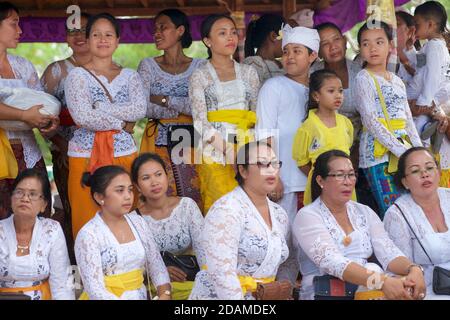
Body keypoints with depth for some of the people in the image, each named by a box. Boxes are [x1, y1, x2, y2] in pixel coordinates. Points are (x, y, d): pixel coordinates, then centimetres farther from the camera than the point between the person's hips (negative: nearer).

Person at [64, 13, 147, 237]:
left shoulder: (130, 76, 12)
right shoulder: (77, 76, 2)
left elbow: (140, 110, -5)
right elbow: (82, 117, -12)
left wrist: (100, 107, -11)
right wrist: (122, 124, -7)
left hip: (124, 153, 3)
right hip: (87, 156, -3)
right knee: (88, 219, -5)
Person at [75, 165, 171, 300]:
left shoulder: (138, 222, 9)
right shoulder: (89, 235, -8)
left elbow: (157, 266, 11)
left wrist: (165, 294, -8)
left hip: (140, 296, 4)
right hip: (108, 298, -4)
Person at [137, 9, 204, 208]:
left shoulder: (199, 66, 4)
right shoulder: (148, 66, 6)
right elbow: (143, 108, -7)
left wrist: (163, 99, -8)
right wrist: (184, 107, -11)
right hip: (158, 142, 0)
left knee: (192, 200, -4)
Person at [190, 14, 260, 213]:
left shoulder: (248, 73, 17)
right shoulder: (200, 76, 6)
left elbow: (258, 113, 16)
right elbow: (200, 120, -4)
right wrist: (226, 149, -17)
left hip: (246, 144, 3)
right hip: (214, 147, -3)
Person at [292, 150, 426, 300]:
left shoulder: (364, 213, 13)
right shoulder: (307, 217, -6)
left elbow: (389, 253, -1)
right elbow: (333, 262, -21)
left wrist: (413, 270, -24)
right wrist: (381, 281, -35)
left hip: (365, 290, 4)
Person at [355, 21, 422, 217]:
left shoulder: (397, 81, 18)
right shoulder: (364, 79, -4)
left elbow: (408, 120, 18)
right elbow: (371, 121, -12)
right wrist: (401, 150, -17)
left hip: (404, 153, 7)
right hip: (379, 154, -7)